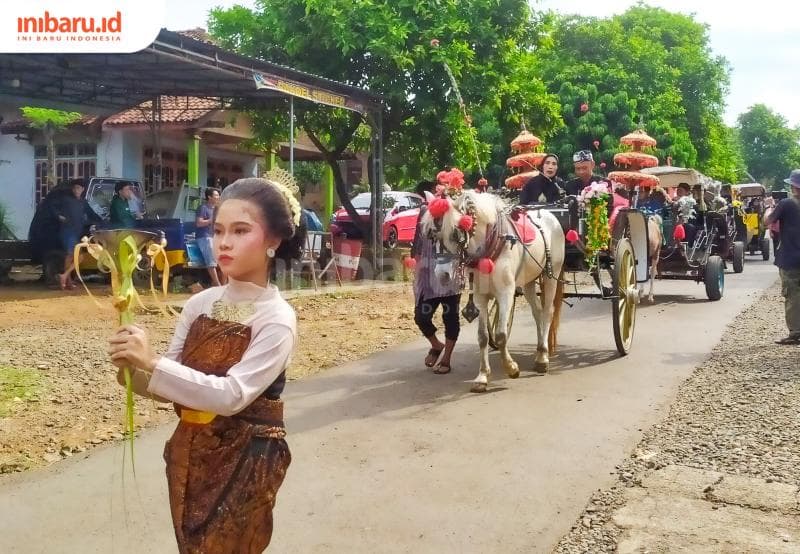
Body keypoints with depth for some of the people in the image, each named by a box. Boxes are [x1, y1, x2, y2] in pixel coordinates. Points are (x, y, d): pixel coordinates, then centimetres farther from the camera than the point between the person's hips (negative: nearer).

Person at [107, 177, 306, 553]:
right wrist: (133, 365, -18)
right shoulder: (200, 303, -2)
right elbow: (169, 385, 2)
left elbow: (232, 395, -27)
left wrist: (151, 362, -30)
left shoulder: (277, 318, -18)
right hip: (190, 451, 6)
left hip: (245, 457, -5)